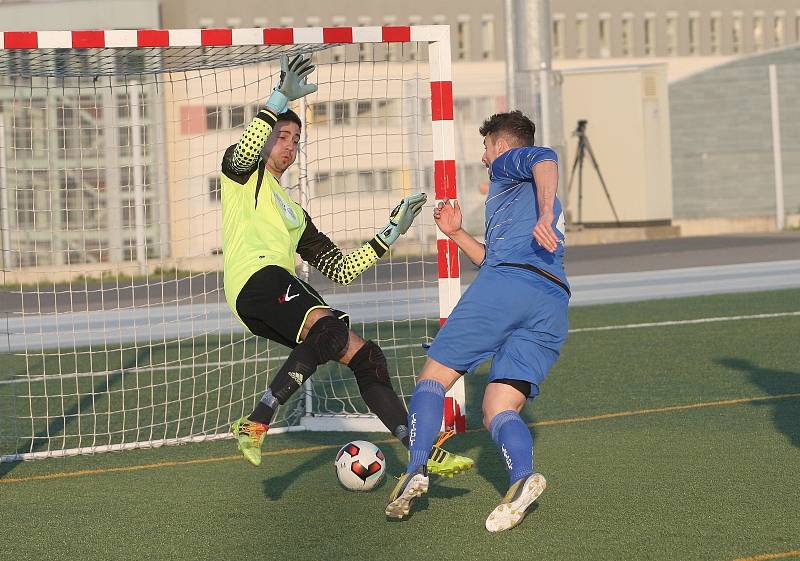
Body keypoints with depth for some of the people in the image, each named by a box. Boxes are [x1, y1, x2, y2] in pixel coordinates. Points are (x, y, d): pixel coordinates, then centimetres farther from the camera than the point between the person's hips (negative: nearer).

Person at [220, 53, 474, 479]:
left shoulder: (294, 213, 36)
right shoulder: (244, 176, 16)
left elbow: (342, 270, 30)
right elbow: (242, 153, -12)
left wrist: (391, 232, 27)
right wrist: (281, 98, -16)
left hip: (285, 293, 8)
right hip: (255, 280, -8)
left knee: (364, 356, -2)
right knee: (329, 327, -35)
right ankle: (255, 424, -40)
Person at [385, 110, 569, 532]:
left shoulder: (509, 164, 15)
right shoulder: (538, 204, 41)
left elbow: (544, 160, -10)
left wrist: (545, 216, -26)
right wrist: (457, 234, 36)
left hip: (504, 288, -7)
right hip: (552, 308, 7)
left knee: (433, 376, 3)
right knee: (498, 411, -2)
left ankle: (416, 470, -16)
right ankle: (523, 474, -34)